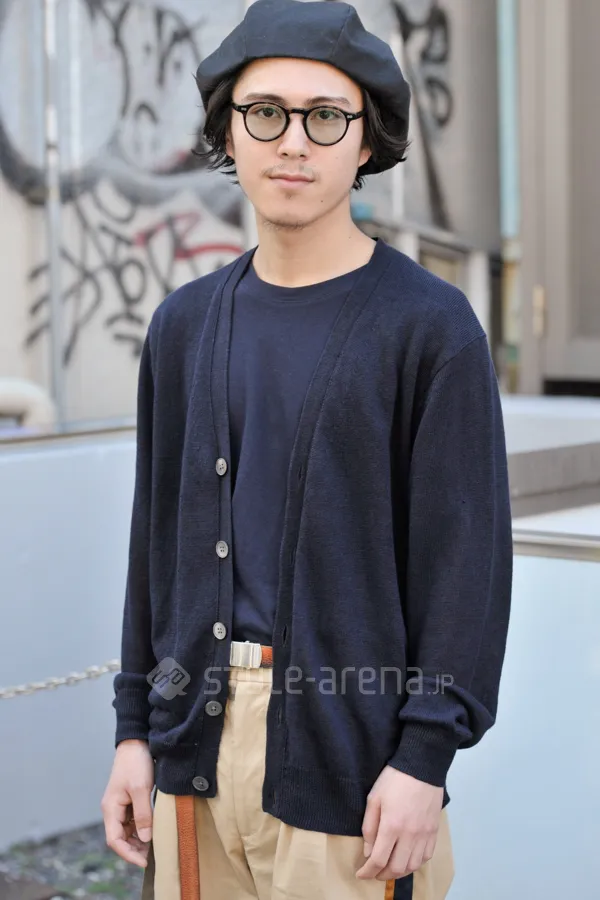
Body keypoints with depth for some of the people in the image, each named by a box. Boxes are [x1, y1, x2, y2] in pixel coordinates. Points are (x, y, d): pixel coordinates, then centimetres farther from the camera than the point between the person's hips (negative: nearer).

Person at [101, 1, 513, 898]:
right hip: (197, 742, 5)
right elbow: (161, 533, 12)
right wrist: (135, 729, 10)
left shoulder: (431, 326, -7)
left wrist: (425, 758, -14)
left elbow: (468, 551, -9)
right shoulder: (186, 325, 9)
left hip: (351, 748, -4)